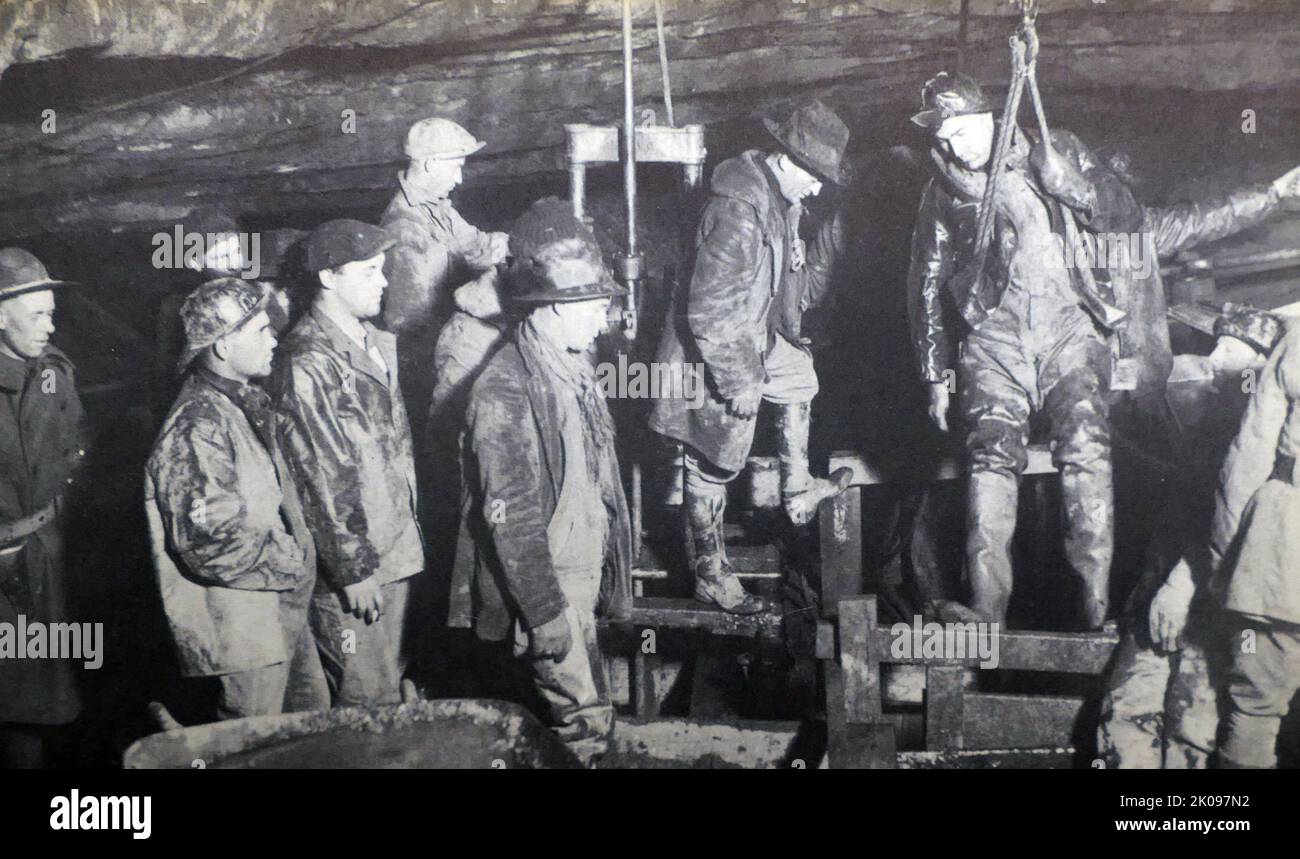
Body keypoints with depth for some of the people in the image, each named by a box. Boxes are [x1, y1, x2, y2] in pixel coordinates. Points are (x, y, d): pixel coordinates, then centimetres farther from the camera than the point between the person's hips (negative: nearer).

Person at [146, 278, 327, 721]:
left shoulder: (245, 406, 10)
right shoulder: (199, 427, -23)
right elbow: (209, 541, -27)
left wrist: (298, 551, 9)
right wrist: (289, 564, -16)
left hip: (285, 612, 10)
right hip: (244, 629, -10)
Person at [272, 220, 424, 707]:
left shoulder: (375, 343, 12)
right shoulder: (309, 361, -17)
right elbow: (323, 477, -18)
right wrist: (353, 571, -17)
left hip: (396, 552, 8)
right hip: (352, 562, -8)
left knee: (391, 685, 15)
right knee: (368, 702, -2)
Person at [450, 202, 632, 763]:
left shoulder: (573, 367, 7)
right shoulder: (506, 391, -21)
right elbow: (510, 517, -22)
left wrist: (608, 569, 17)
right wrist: (545, 613, -20)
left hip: (583, 570, 9)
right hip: (545, 578, -8)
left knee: (582, 710, 16)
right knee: (586, 717, -4)